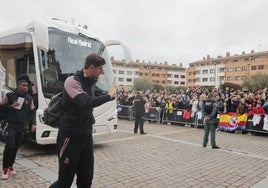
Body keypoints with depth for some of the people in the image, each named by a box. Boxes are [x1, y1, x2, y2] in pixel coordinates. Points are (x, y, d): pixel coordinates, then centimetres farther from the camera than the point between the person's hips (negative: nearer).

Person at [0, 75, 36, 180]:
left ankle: (10, 166, 24)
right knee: (10, 146, -12)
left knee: (16, 147, 8)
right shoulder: (10, 95, -2)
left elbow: (32, 111, 10)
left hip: (22, 127, 4)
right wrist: (11, 106, -14)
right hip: (10, 125, -3)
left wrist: (33, 123, -2)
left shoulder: (29, 98, 8)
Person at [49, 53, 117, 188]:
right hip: (70, 136, -7)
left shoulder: (89, 83, 8)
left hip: (86, 136, 7)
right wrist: (109, 96, -20)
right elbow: (86, 102, -31)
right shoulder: (72, 81, -16)